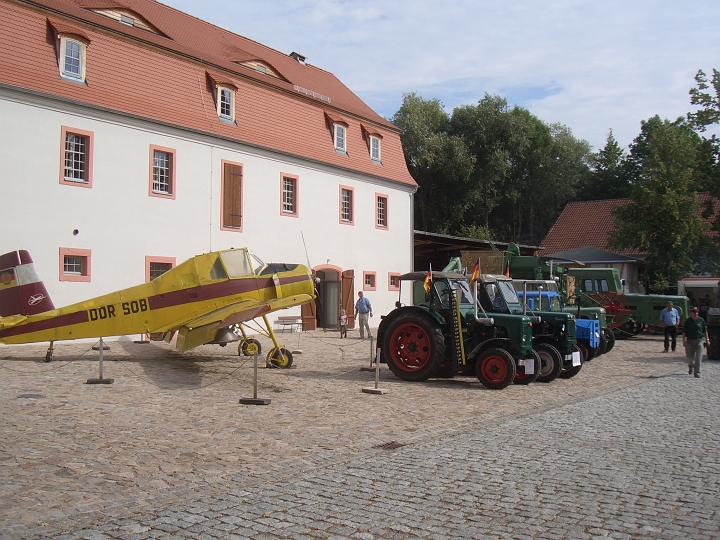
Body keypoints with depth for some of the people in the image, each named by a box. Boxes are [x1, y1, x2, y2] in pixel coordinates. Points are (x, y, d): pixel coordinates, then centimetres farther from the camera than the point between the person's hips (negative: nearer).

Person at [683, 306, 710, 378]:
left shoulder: (701, 320, 2)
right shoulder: (687, 321, 0)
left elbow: (705, 330, 10)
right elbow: (684, 332, 2)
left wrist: (707, 339, 7)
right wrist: (684, 341, -4)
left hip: (699, 340, 0)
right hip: (690, 340, 0)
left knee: (698, 357, -9)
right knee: (690, 356, 11)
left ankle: (697, 372, -6)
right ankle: (691, 367, 42)